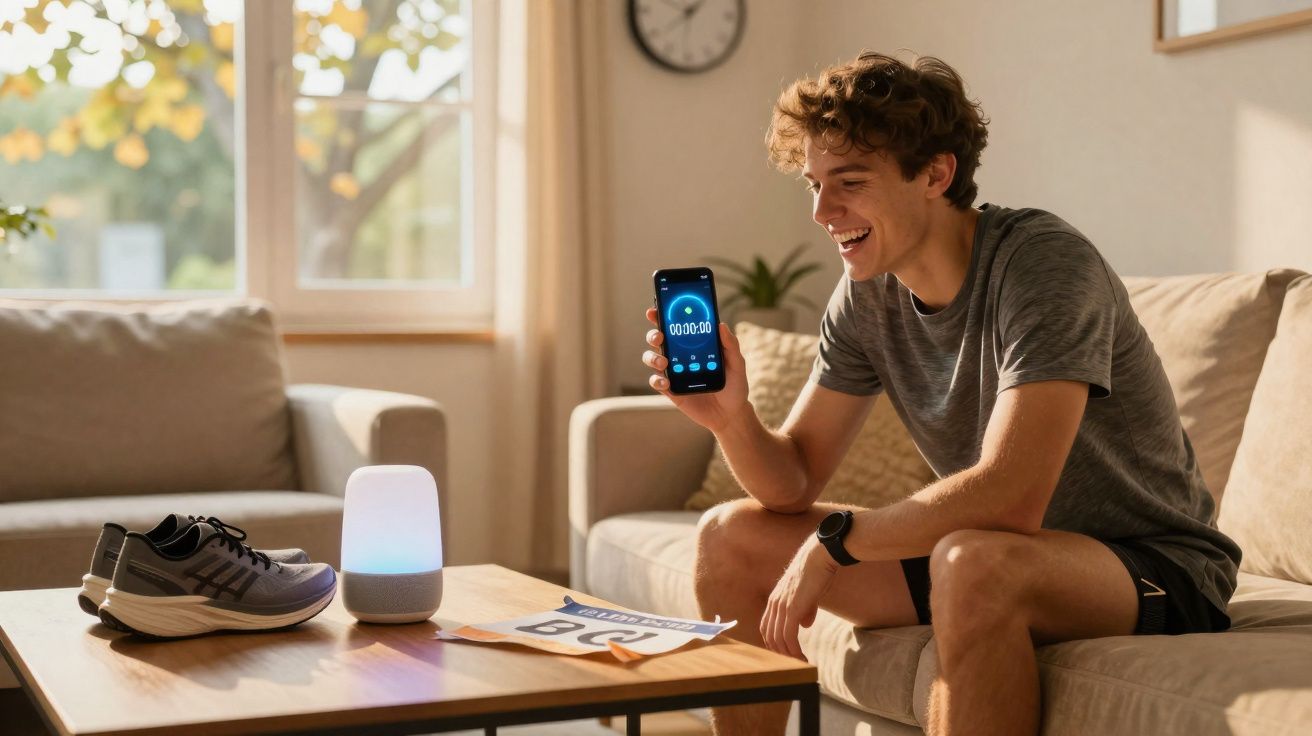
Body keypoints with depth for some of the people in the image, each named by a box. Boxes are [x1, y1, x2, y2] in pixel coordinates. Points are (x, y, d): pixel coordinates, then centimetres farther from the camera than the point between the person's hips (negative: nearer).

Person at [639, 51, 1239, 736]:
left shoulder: (1043, 262, -24)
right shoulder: (866, 293, -2)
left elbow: (1010, 498, -34)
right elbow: (792, 483, 0)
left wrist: (833, 539, -22)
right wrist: (731, 416, -21)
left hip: (1157, 568, -7)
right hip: (997, 555, 7)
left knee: (973, 563, -40)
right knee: (730, 536, 2)